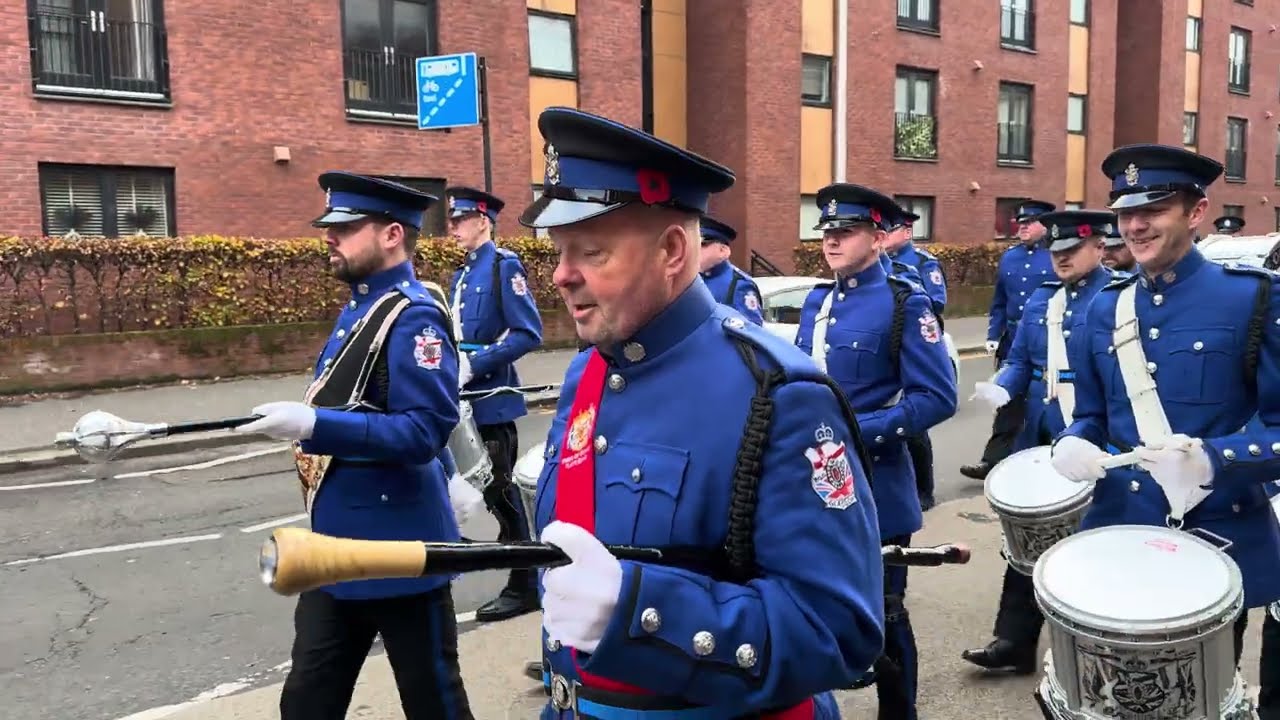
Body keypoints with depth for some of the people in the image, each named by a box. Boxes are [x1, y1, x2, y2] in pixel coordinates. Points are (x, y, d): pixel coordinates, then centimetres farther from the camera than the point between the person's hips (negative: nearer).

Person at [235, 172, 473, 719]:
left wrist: (313, 424, -31)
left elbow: (424, 432, -28)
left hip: (398, 550, -9)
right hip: (335, 547, 9)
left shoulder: (414, 317, -19)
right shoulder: (358, 308, 9)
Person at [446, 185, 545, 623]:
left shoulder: (504, 266, -9)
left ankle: (524, 587, 12)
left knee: (501, 493, -1)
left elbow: (529, 334, -18)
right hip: (467, 401, 8)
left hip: (493, 400, -8)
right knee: (494, 492, 13)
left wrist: (474, 365, -20)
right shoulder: (461, 276, 15)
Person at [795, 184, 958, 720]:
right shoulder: (816, 301, 9)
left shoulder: (905, 304, -11)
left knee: (882, 613, 9)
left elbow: (936, 398, -16)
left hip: (874, 485, -6)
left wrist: (858, 433, -22)